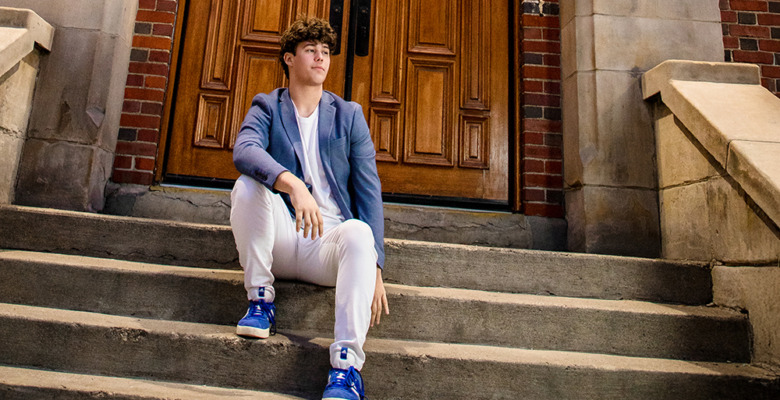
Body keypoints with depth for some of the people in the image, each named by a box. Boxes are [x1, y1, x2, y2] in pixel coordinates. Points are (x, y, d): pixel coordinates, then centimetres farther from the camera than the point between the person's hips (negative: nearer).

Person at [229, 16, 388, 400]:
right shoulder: (266, 107, 8)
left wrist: (373, 267, -11)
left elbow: (369, 191, 1)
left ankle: (346, 368, -37)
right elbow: (244, 151, -17)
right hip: (280, 238, 1)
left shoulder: (349, 115, 9)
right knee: (247, 186, -26)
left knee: (359, 232, -33)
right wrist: (292, 183, -38)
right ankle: (260, 300, -12)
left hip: (327, 244, 0)